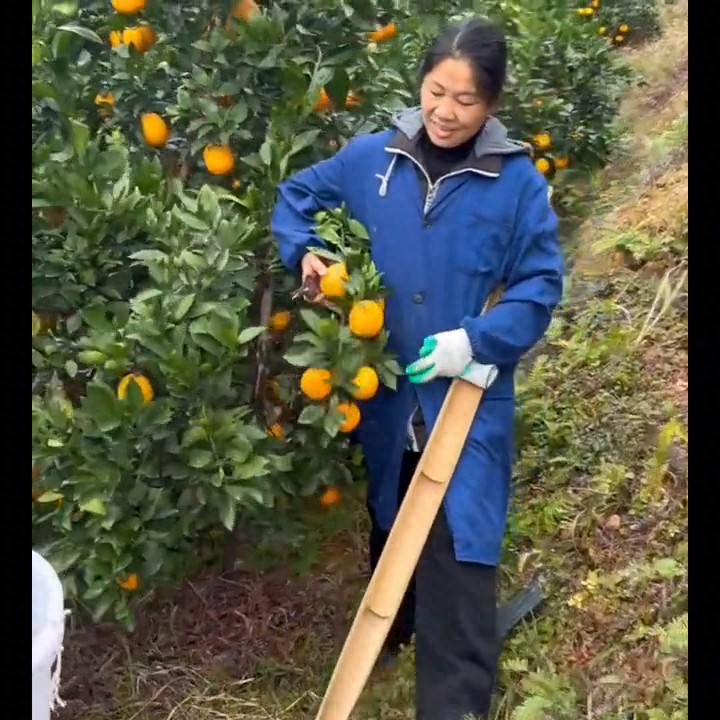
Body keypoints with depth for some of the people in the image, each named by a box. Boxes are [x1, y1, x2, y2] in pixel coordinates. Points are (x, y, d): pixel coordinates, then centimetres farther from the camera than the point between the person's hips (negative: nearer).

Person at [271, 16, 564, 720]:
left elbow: (540, 286, -7)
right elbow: (296, 197, 12)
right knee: (390, 525, 23)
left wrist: (475, 342, -19)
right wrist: (306, 253, -7)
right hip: (381, 390, 4)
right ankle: (389, 634, 49)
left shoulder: (517, 181, -9)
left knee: (456, 550, -4)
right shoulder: (369, 158, -3)